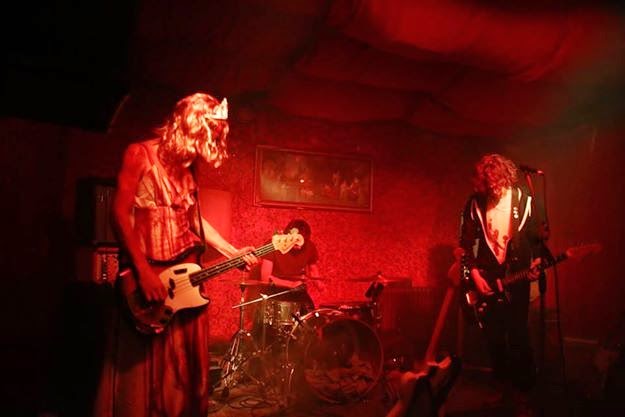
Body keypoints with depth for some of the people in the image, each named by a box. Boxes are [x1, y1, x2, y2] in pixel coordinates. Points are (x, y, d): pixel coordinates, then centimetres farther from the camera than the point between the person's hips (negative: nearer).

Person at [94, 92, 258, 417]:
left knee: (186, 369, 11)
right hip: (148, 273, -6)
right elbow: (120, 213, -13)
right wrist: (142, 271, -20)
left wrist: (232, 252, 10)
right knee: (145, 371, 0)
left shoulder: (187, 165, 14)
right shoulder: (140, 154, -7)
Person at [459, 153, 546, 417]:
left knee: (518, 335, -4)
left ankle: (523, 391, 12)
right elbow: (466, 243, 2)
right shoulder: (474, 203, -2)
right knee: (493, 336, 9)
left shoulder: (524, 200, -2)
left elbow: (537, 237, 5)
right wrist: (474, 274, -6)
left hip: (516, 277, -1)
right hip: (485, 279, 2)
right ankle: (503, 385, 29)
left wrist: (536, 261, -12)